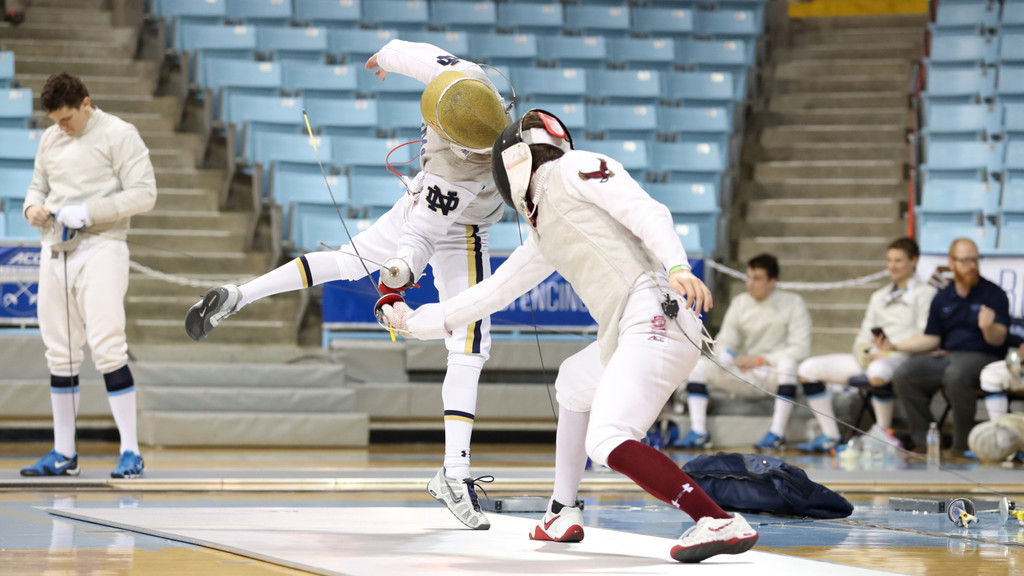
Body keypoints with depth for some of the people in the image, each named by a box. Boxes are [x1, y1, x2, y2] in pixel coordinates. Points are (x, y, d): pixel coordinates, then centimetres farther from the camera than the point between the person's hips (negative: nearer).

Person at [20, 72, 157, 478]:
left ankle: (131, 452, -10)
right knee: (60, 353, 9)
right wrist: (33, 208, -3)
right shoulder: (51, 139, 11)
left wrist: (87, 212, -20)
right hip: (55, 252, 6)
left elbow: (143, 195, -13)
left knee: (107, 348, -14)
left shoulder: (118, 135, -8)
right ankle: (64, 454, 17)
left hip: (100, 250, -6)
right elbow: (39, 185, 21)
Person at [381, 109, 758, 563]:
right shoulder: (544, 234, 26)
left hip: (655, 318, -10)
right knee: (572, 384, 33)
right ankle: (563, 516, 37)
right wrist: (416, 322, 39)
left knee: (608, 445, -22)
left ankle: (721, 524, -30)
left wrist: (677, 265, -29)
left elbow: (648, 212, -10)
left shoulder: (573, 169, 2)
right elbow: (492, 293, 34)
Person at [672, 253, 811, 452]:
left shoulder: (792, 303, -5)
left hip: (775, 371, -4)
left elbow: (801, 349, -12)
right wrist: (728, 357, -18)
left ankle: (778, 432, -36)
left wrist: (761, 360, -19)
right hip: (745, 375, 4)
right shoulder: (739, 303, 7)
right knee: (699, 364, -16)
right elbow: (724, 342, 8)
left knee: (788, 363, -38)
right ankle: (699, 432, -24)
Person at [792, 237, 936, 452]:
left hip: (904, 359, -7)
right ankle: (830, 436, -9)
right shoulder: (879, 296, 28)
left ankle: (882, 430, -21)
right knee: (808, 368, -4)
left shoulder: (925, 293, 5)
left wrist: (888, 352, -17)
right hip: (871, 359, 8)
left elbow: (925, 338, -7)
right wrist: (863, 353, -3)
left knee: (878, 371, -45)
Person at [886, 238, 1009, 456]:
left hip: (982, 356, -5)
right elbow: (931, 339, 17)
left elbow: (998, 339, -8)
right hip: (945, 355, 5)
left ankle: (961, 443, -24)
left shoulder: (994, 294, 0)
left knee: (956, 374, -40)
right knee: (903, 375, -19)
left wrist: (988, 327, -32)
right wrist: (894, 346, 6)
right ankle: (923, 440, -10)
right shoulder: (942, 298, 15)